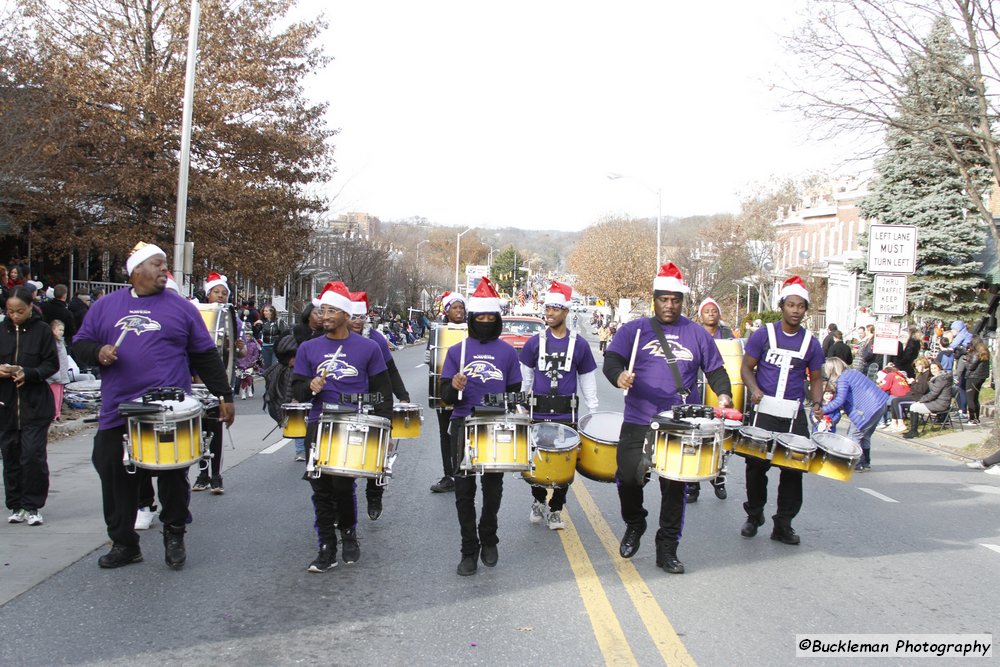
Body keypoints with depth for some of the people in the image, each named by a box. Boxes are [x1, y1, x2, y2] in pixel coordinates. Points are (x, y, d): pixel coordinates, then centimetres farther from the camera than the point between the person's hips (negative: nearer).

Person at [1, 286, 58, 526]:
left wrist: (28, 373, -18)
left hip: (35, 404, -3)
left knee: (33, 456, -7)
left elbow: (52, 364, -3)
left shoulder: (42, 330, -2)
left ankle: (32, 506, 5)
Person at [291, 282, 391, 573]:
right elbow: (296, 389, 9)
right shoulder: (308, 349, 8)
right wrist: (310, 388, -14)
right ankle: (326, 549, 13)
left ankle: (349, 533, 19)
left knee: (343, 485, -8)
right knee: (321, 489, 2)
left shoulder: (368, 348, 3)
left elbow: (382, 392, 5)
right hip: (319, 427, 3)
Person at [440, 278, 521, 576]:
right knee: (464, 490, 2)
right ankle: (469, 549, 13)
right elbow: (446, 396, 0)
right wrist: (454, 387, -23)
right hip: (464, 427, -1)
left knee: (493, 489, 12)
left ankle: (488, 541, 31)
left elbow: (515, 393, 9)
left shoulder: (508, 352, 4)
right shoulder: (457, 351, 2)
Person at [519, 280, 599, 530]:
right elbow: (524, 378, 6)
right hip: (538, 413, 0)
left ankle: (555, 510, 22)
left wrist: (594, 414, 5)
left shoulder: (579, 345, 2)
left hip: (567, 415, 0)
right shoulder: (534, 342, 1)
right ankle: (539, 501, 31)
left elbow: (588, 380, 8)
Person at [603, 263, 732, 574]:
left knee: (675, 486, 4)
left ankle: (667, 550, 16)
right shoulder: (634, 329, 3)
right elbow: (611, 360, -5)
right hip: (637, 423, -1)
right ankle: (634, 526, 25)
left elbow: (715, 370, 14)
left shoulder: (697, 334, 9)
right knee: (628, 477, -5)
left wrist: (723, 394, -6)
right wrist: (619, 375, -28)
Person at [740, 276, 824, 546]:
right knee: (757, 464, 3)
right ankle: (754, 515, 24)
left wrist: (817, 403, -4)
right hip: (764, 412, -2)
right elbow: (747, 367, 3)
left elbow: (815, 379, 13)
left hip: (794, 415, 2)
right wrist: (754, 389, -16)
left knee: (793, 468, 2)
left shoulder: (811, 343, 7)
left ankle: (783, 524, 13)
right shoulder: (764, 335, 1)